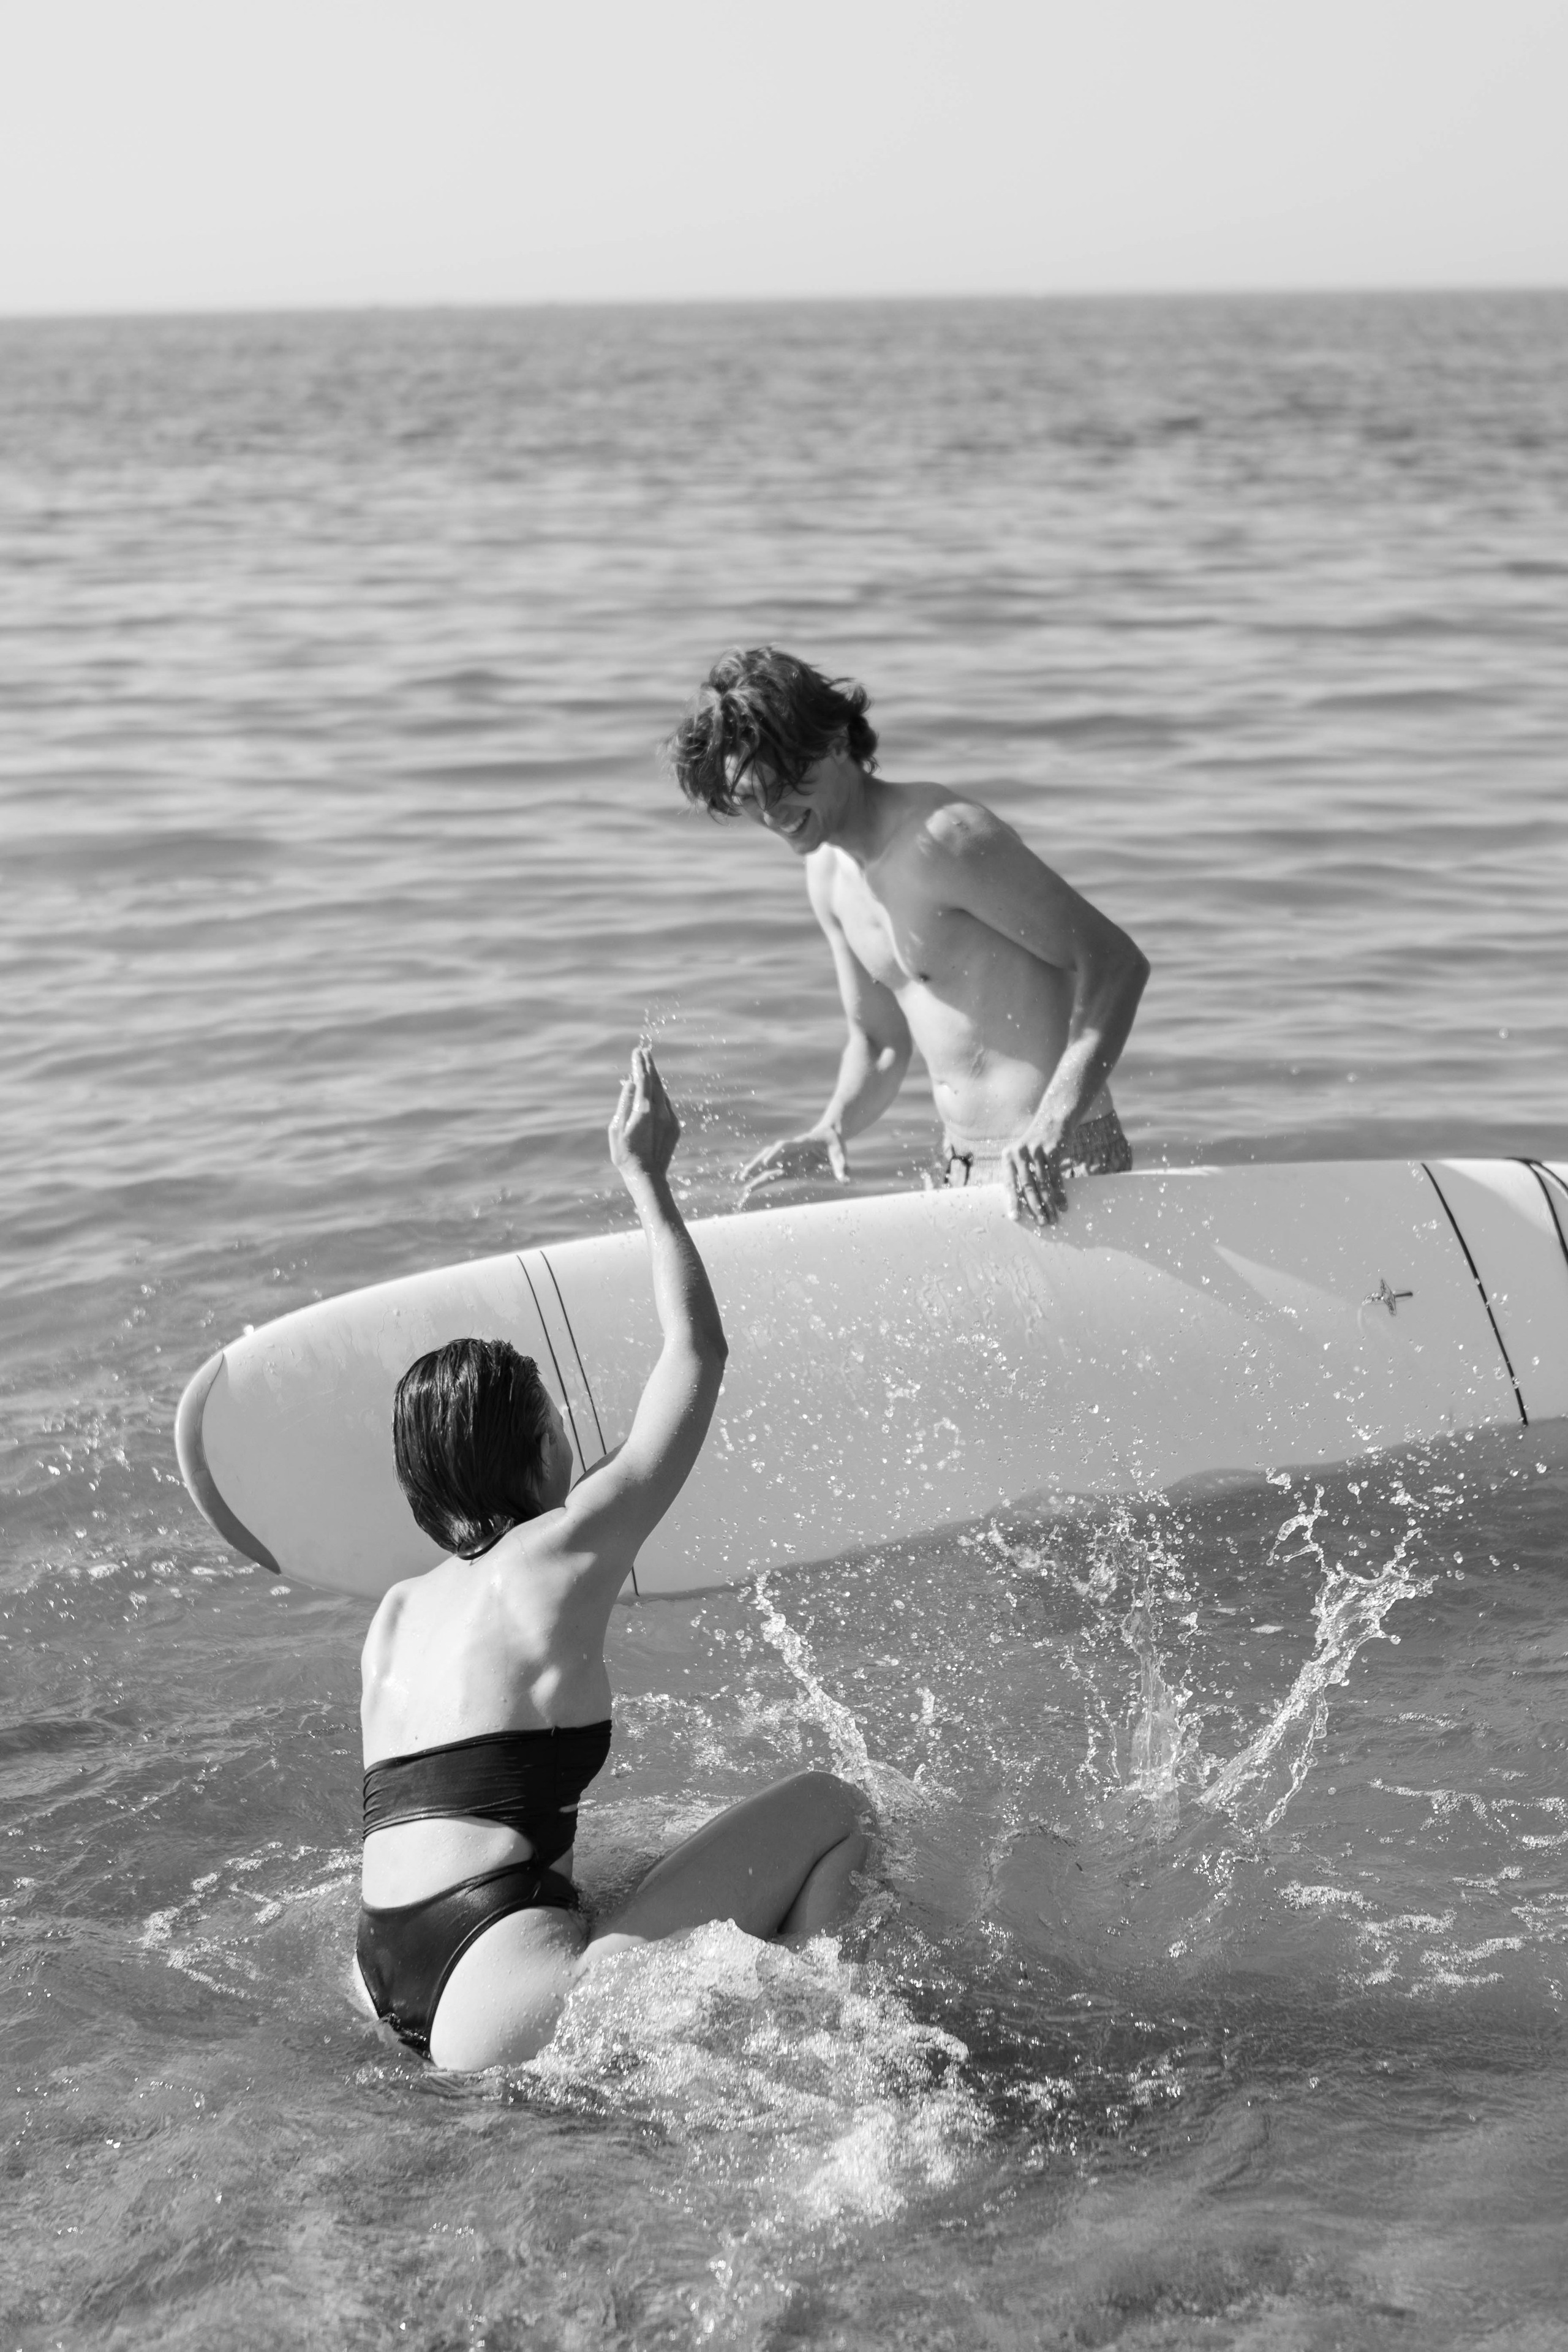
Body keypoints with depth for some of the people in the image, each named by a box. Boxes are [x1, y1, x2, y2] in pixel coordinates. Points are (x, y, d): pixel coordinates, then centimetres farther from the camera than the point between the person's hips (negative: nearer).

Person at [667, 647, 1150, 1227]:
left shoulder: (942, 839, -18)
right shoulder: (828, 873, 9)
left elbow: (1116, 963, -20)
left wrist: (1052, 1129, -31)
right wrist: (831, 1131, -3)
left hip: (1062, 1161, -8)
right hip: (962, 1172, 8)